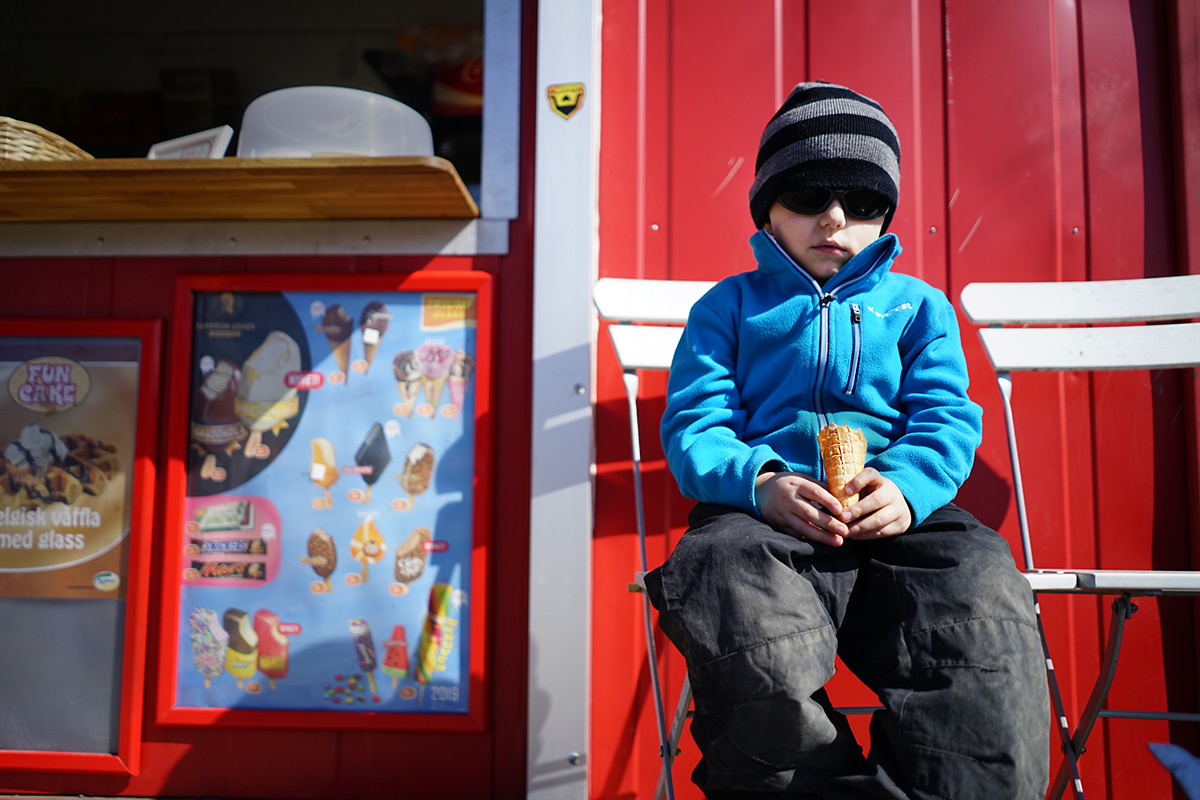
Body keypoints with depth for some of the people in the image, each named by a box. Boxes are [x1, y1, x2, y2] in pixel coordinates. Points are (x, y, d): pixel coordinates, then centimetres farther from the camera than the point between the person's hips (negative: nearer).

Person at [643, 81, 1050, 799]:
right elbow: (693, 425, 8)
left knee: (986, 597, -33)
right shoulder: (730, 305, 21)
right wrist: (760, 481, -16)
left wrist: (906, 485, -15)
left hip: (901, 516, 2)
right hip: (758, 514, -1)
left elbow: (947, 418, 11)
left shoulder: (919, 305, 25)